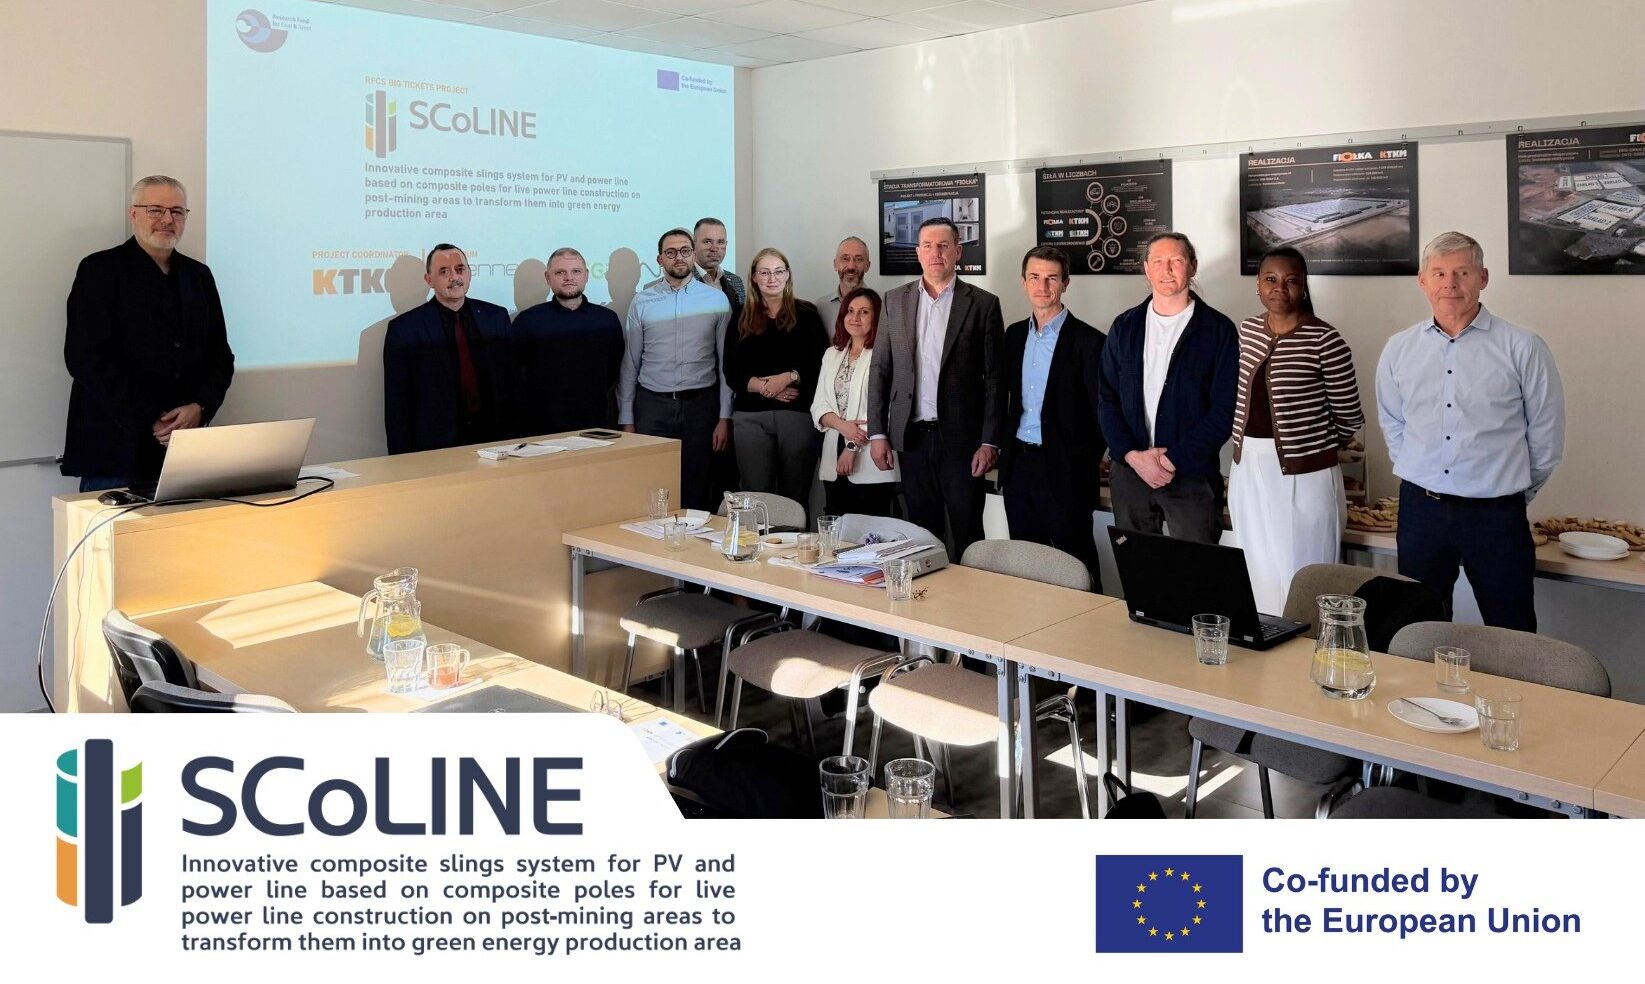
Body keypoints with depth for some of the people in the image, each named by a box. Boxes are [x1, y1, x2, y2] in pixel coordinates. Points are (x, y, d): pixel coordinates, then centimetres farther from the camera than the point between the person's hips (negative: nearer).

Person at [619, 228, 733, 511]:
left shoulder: (716, 299, 3)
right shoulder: (642, 302, 5)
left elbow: (726, 362, 3)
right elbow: (629, 364, 7)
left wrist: (725, 417, -2)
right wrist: (626, 420, 3)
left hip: (700, 405, 0)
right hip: (652, 405, 1)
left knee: (697, 490, 5)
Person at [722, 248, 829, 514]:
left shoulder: (806, 314, 8)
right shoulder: (742, 319, 13)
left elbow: (821, 364, 2)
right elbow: (732, 373, 6)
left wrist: (789, 377, -12)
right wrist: (764, 387, -9)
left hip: (798, 413, -1)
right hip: (750, 415, 2)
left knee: (796, 496, 0)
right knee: (756, 495, -2)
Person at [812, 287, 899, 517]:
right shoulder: (832, 354, 16)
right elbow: (819, 405, 11)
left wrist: (853, 446, -11)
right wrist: (842, 425, -9)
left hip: (870, 466, -6)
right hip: (833, 464, 6)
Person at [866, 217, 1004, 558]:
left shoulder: (983, 303, 0)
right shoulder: (895, 301, 8)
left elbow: (994, 378, -2)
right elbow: (880, 370, 9)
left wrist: (990, 442, -8)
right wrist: (877, 433, 3)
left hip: (962, 439, -2)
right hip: (912, 437, 3)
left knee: (967, 535, 3)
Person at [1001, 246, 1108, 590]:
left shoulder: (1088, 341, -9)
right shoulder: (1014, 335, 10)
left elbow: (1101, 412, -7)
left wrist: (1086, 465, -8)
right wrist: (1005, 448, 10)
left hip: (1065, 471, -6)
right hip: (1018, 467, 6)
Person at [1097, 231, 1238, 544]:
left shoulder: (1218, 329, -2)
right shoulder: (1125, 327, 8)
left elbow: (1225, 409, -7)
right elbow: (1107, 398, 5)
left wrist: (1174, 459, -13)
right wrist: (1133, 456, -8)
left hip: (1192, 474, -3)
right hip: (1129, 469, 3)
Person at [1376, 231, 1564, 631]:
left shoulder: (1523, 348, -5)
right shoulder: (1398, 350, 5)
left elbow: (1545, 435, 3)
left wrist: (1514, 488, 9)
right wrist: (1419, 477, 12)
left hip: (1496, 514, -3)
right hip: (1420, 510, 3)